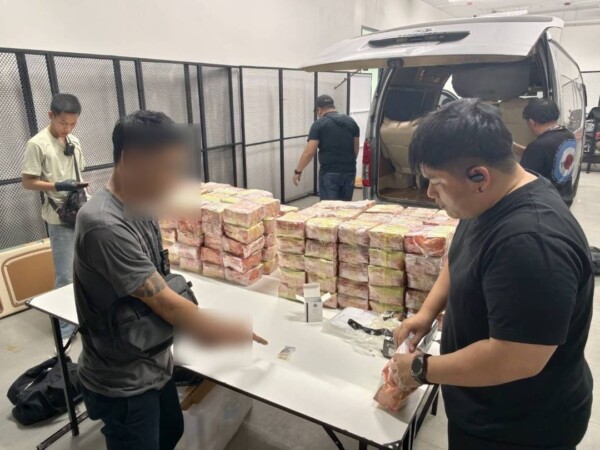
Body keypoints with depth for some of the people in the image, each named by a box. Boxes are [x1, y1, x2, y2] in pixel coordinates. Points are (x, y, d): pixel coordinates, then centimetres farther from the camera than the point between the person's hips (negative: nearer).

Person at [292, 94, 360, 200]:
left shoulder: (319, 124, -6)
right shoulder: (351, 122, 9)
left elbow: (309, 152, -10)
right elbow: (356, 150, 14)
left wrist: (298, 171, 1)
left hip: (329, 173, -5)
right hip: (349, 172, 5)